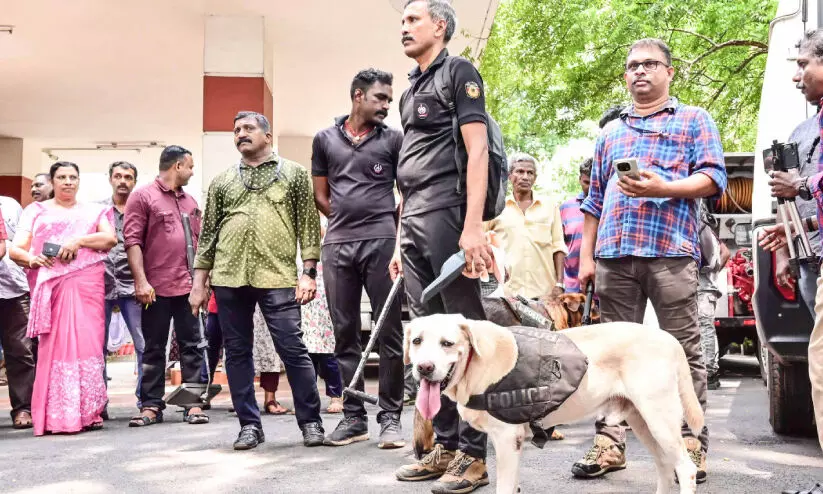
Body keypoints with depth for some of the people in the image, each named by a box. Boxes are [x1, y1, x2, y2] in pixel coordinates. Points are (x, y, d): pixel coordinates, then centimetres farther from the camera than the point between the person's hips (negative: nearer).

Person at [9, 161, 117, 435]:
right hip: (48, 286, 0)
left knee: (86, 344, -7)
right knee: (52, 346, -7)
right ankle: (54, 416, -5)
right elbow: (16, 249, 9)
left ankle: (87, 413, -4)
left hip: (86, 285, 0)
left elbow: (110, 238, 2)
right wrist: (32, 259, -12)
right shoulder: (36, 211, 17)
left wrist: (78, 240, -12)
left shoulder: (93, 211, 19)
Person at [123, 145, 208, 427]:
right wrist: (141, 281, -15)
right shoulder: (143, 197, -1)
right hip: (156, 288, -5)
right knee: (154, 348, 4)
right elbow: (132, 240, -7)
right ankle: (151, 406, 10)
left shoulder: (190, 202, 17)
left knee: (191, 346, 4)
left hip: (188, 287, 5)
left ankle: (193, 404, 8)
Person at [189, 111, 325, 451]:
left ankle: (310, 422, 6)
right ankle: (249, 425, 15)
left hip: (278, 277, -3)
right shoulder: (222, 182, 17)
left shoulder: (293, 173, 9)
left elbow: (308, 224, 4)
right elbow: (209, 233, 16)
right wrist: (199, 282, 9)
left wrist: (308, 272, -6)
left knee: (292, 349, -5)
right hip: (229, 277, 4)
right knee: (237, 352, 5)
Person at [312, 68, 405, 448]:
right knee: (345, 333, 6)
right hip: (337, 244, 2)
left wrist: (399, 233, 0)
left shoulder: (393, 140, 9)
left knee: (389, 332, -3)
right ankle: (353, 417, 14)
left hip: (382, 241, -2)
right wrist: (347, 219, 8)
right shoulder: (325, 139, 13)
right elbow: (321, 197, 16)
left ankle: (390, 417, 3)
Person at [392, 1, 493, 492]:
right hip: (412, 219, 9)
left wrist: (473, 226, -20)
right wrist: (402, 240, 18)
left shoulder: (458, 72, 0)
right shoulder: (411, 90, 23)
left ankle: (474, 453, -3)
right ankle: (445, 445, 15)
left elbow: (477, 149, -10)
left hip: (446, 211, -8)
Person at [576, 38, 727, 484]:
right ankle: (609, 443, 7)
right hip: (614, 254, 4)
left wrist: (662, 188, -16)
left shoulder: (693, 119, 12)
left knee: (683, 352, -3)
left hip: (671, 250, -4)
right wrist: (587, 256, 13)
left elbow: (714, 178, 0)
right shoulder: (610, 131, 25)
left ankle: (691, 445, 1)